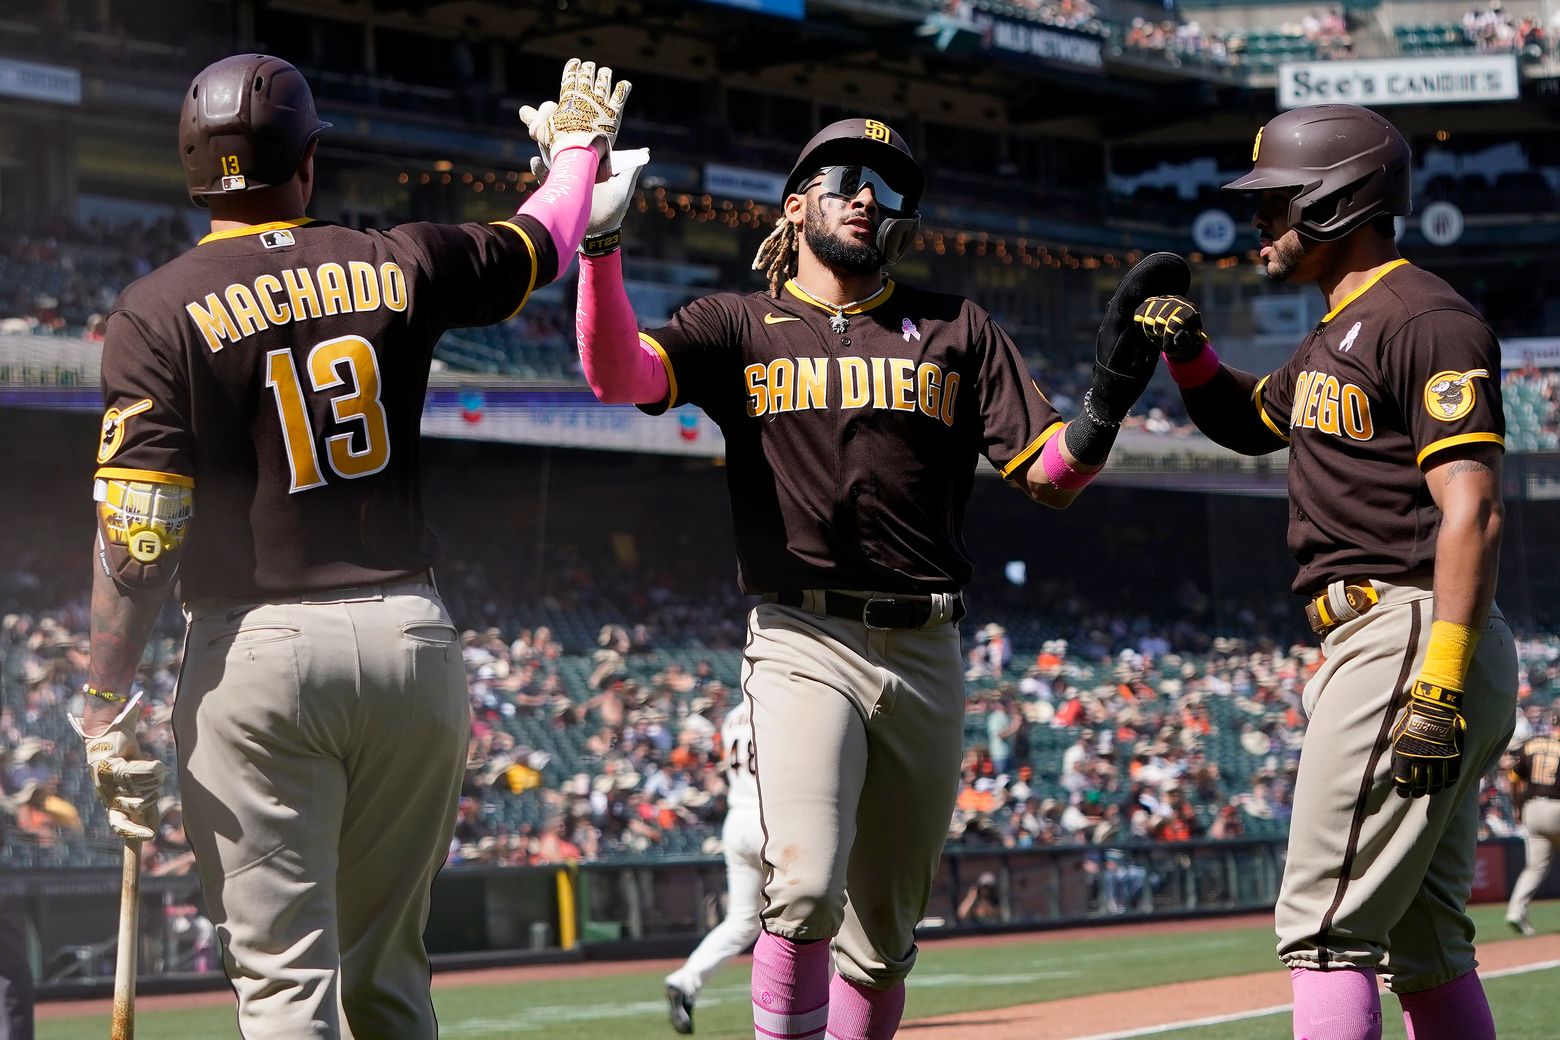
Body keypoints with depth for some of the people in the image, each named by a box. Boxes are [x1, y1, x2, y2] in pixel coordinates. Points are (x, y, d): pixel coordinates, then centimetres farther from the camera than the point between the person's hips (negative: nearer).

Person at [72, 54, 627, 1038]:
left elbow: (138, 527, -10)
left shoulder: (159, 311, -4)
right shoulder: (399, 267, 5)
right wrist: (581, 144, 44)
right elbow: (547, 240, 23)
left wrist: (107, 701, -7)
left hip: (255, 656, -3)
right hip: (412, 642, 3)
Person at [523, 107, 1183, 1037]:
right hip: (804, 641, -3)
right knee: (806, 890, -22)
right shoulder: (743, 326, 9)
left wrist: (1111, 397, -13)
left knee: (884, 934, 9)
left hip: (926, 654, 3)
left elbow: (1051, 475, 6)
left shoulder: (957, 331, 13)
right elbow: (618, 374, -9)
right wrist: (599, 236, -21)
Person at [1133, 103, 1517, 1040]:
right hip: (1380, 639, 11)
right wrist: (1190, 354, 17)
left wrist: (1440, 679, -28)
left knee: (1327, 921, -13)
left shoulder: (1426, 320, -11)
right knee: (1422, 937, 12)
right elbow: (1255, 425, 39)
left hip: (1412, 635, -11)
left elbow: (1472, 510, -20)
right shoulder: (1340, 331, 21)